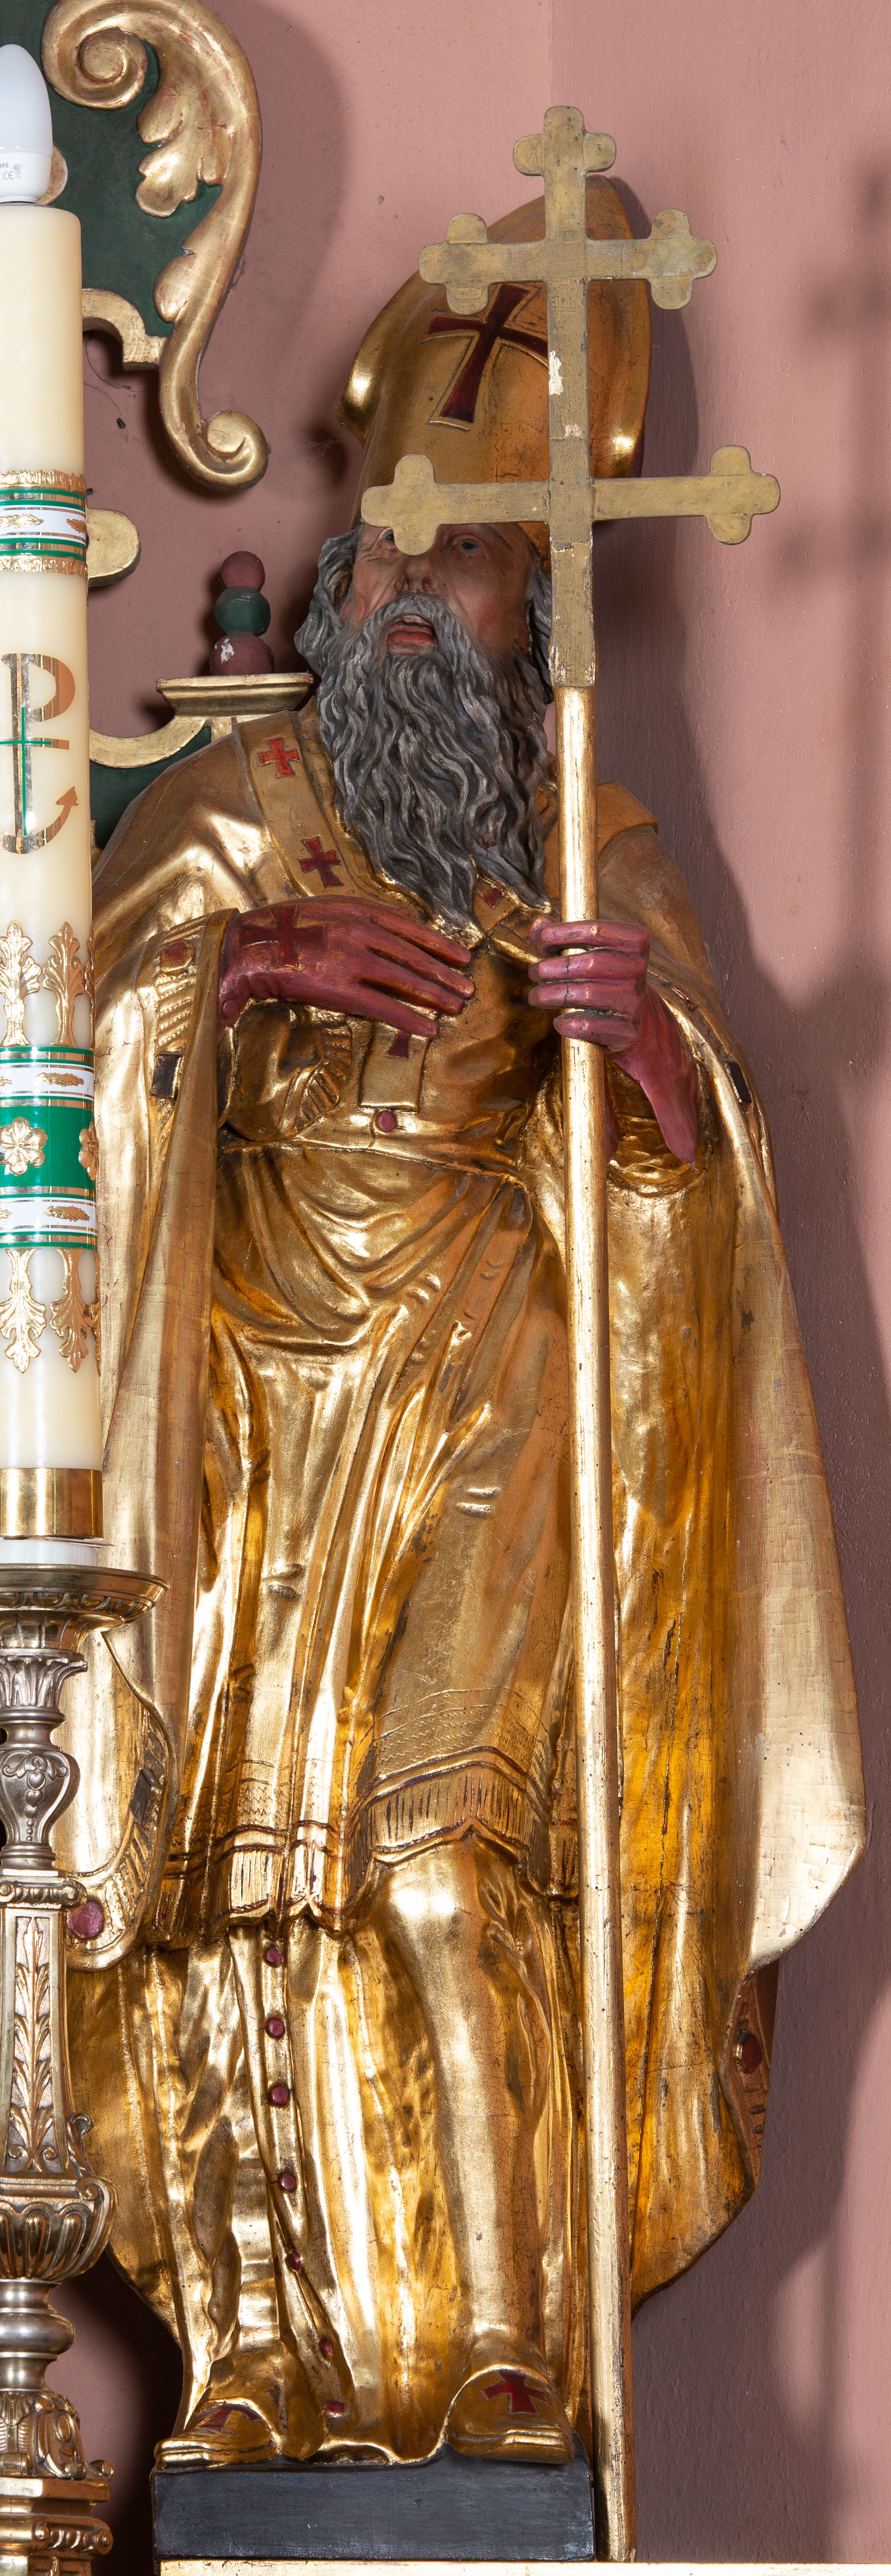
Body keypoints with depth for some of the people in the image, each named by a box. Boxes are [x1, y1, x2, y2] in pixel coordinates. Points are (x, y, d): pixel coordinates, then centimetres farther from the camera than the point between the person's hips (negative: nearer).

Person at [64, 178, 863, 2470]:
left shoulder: (605, 852, 10)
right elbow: (91, 985, -6)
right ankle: (264, 2346, -7)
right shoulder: (242, 814, 10)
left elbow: (704, 1140, 1)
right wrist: (256, 962, -24)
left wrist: (649, 1022, -21)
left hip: (493, 1425, -1)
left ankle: (503, 2341, -12)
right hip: (261, 1403, 1)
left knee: (454, 1850, -13)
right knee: (240, 1855, -7)